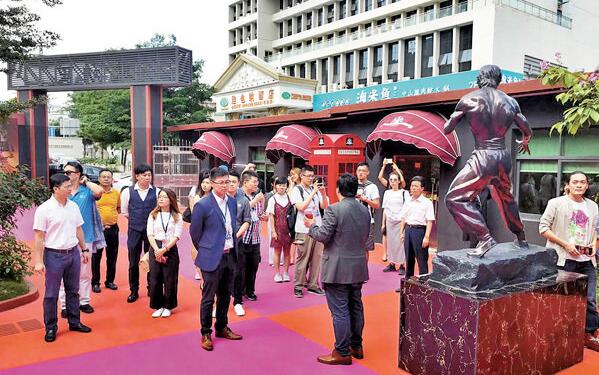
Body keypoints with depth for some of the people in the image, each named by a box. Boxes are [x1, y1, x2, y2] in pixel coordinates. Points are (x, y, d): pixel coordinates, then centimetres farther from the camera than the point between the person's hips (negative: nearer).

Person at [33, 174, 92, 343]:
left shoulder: (73, 206, 4)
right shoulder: (44, 209, -12)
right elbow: (39, 237, -11)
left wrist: (84, 249, 14)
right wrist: (38, 261, -13)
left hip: (73, 253, 5)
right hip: (54, 255, -5)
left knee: (73, 291, 15)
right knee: (51, 294, 5)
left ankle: (74, 322, 27)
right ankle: (51, 328, 18)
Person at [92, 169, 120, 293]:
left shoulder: (116, 193, 5)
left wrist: (112, 216, 2)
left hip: (113, 228, 3)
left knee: (112, 256, 11)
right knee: (96, 256, 4)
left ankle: (110, 281, 23)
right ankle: (95, 282, 15)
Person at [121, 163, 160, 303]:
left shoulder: (156, 192, -4)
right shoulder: (128, 192, -1)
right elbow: (124, 211, 10)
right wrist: (135, 220, 11)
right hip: (134, 230, 1)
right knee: (133, 262, 8)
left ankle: (152, 289, 22)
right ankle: (134, 291, 21)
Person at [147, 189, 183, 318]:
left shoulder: (177, 217, 1)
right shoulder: (153, 215, 7)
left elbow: (176, 236, -6)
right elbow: (150, 234, 1)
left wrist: (164, 249, -16)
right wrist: (157, 250, -12)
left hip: (170, 249, -2)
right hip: (155, 249, 2)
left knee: (170, 279, 2)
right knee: (155, 279, 3)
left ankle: (168, 306, 17)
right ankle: (158, 306, 17)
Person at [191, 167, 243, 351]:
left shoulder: (232, 202, 5)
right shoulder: (203, 205, -13)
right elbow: (194, 232, -3)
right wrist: (205, 251, 7)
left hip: (230, 256, 6)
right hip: (212, 258, -6)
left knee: (225, 295, 17)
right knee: (208, 298, 4)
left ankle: (222, 327, 33)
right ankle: (206, 333, 20)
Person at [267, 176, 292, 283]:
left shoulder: (289, 198, 3)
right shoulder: (272, 199, -1)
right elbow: (271, 217, -2)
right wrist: (273, 231, -7)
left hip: (288, 229, 2)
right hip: (278, 229, -2)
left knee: (287, 251, 7)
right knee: (277, 251, 4)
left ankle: (286, 273, 16)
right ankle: (277, 274, 13)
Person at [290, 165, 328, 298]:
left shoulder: (316, 189, 11)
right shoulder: (296, 190, -3)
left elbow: (324, 206, 9)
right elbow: (301, 207, -16)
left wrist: (323, 194, -8)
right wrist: (313, 193, -17)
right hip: (304, 229, -5)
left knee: (317, 258, 7)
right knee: (302, 258, -1)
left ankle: (313, 285, 17)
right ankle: (298, 286, 11)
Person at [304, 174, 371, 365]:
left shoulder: (334, 210, -16)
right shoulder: (365, 210, 7)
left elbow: (323, 236, -15)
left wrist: (312, 225, 2)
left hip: (338, 269, -7)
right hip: (359, 267, 8)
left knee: (340, 310, 0)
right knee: (356, 307, 17)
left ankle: (342, 352, 7)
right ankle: (356, 346, 29)